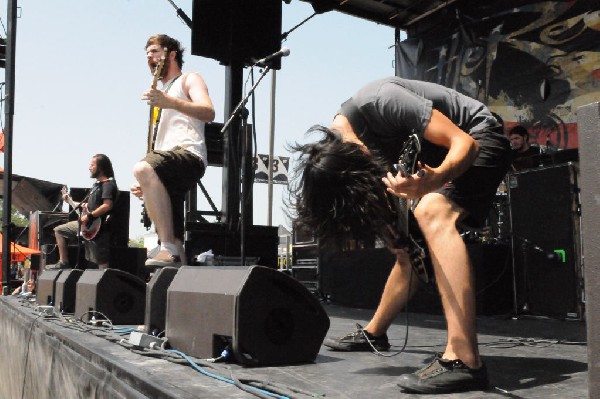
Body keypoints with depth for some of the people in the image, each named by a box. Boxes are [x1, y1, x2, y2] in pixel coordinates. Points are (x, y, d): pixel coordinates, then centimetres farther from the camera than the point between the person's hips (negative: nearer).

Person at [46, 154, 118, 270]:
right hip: (86, 223, 10)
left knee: (101, 263, -10)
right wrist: (70, 201, 19)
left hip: (98, 228, -10)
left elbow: (107, 205, -27)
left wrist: (89, 216, -23)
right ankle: (63, 263, 20)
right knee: (59, 230, 18)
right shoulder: (97, 185, 18)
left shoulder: (108, 184, -13)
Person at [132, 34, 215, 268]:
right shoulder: (160, 95, 37)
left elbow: (208, 113, -9)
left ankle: (169, 248, -40)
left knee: (142, 168, -37)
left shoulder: (189, 79, 14)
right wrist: (145, 184, 22)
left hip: (189, 154, -8)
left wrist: (170, 102, -23)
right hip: (166, 169, 8)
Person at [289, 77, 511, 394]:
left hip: (477, 139, -8)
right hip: (436, 152, 8)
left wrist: (435, 179, -48)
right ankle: (374, 332, 32)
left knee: (432, 211, -32)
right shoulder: (335, 148, -7)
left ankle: (463, 360, -37)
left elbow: (465, 143, -30)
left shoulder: (381, 102, -31)